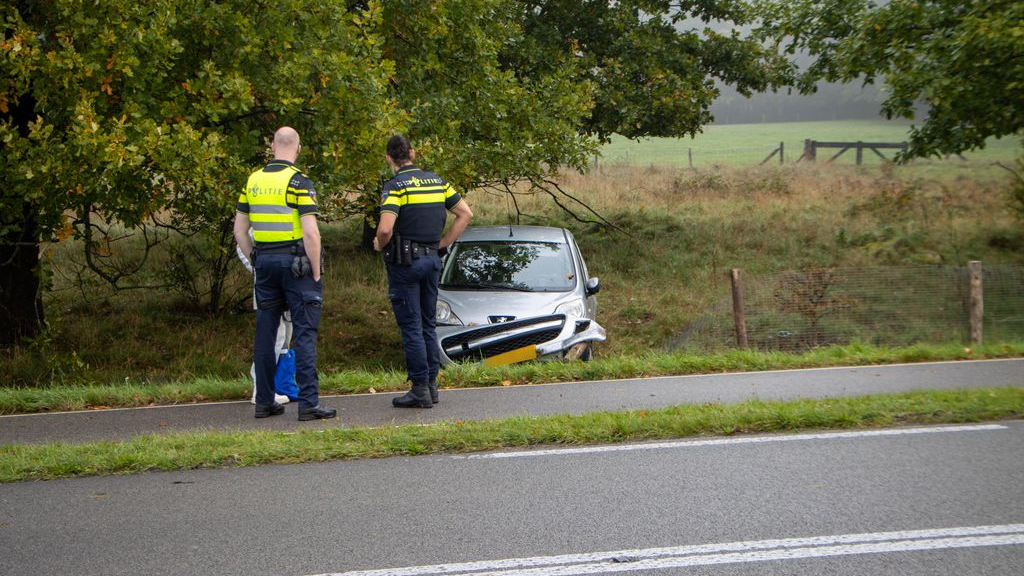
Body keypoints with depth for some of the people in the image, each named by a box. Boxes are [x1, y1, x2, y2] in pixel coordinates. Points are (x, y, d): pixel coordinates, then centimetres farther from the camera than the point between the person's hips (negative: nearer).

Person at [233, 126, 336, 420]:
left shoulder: (253, 181, 8)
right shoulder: (298, 182, -11)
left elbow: (239, 230, 11)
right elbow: (311, 233, -17)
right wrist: (316, 273, -8)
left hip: (265, 262, 6)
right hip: (296, 263, -6)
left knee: (265, 333, 10)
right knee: (305, 333, -4)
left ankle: (264, 402, 15)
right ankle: (308, 403, -7)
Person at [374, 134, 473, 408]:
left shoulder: (395, 186, -12)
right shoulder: (437, 181, 8)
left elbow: (385, 229, -24)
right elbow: (466, 213, 11)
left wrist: (380, 245, -3)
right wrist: (444, 242, 12)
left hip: (404, 262, -6)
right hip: (432, 260, 6)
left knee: (411, 326, -3)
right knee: (428, 324, 14)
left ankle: (420, 389, -3)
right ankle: (431, 383, 16)